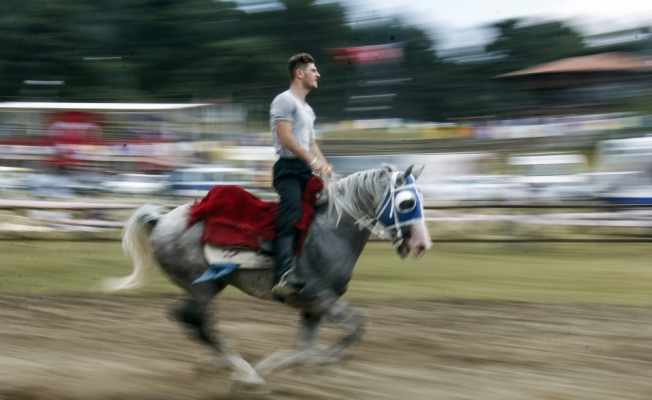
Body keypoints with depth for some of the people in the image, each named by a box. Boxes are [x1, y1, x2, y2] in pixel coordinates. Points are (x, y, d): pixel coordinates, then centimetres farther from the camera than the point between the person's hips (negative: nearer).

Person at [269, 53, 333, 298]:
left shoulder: (307, 110, 27)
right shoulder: (285, 101, -4)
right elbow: (285, 137, -15)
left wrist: (324, 164, 8)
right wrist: (312, 160, -20)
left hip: (306, 170, 10)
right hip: (289, 168, -10)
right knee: (292, 218, -26)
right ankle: (285, 275, -42)